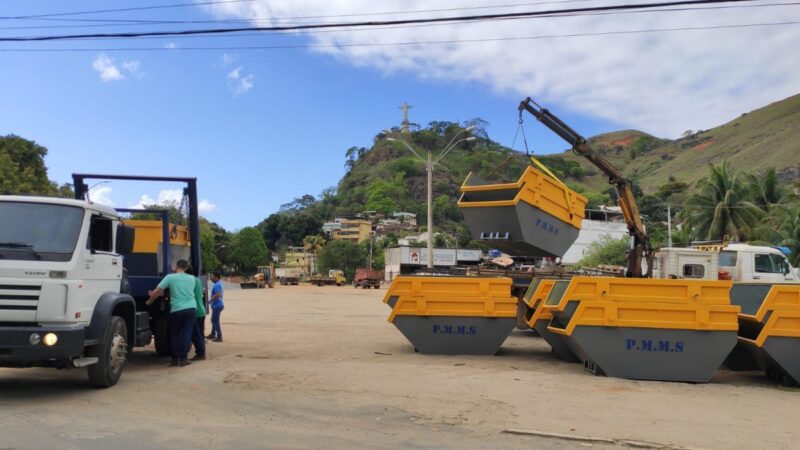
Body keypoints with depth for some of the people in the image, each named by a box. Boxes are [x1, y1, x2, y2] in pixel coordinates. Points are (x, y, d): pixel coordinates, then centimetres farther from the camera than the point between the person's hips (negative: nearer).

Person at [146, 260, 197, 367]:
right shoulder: (192, 278, 10)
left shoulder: (170, 277, -2)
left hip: (177, 310, -2)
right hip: (191, 308, 2)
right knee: (186, 334, 4)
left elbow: (157, 291, -5)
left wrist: (149, 301, 15)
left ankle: (175, 359, 12)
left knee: (174, 334, 12)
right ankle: (183, 358, -1)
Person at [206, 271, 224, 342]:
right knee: (213, 320, 21)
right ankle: (213, 334, 33)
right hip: (217, 305, 11)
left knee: (215, 321, -6)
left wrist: (210, 301, -25)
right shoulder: (218, 283, 14)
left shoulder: (217, 285, -18)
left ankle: (219, 337, -2)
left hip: (217, 305, -11)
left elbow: (217, 295, -31)